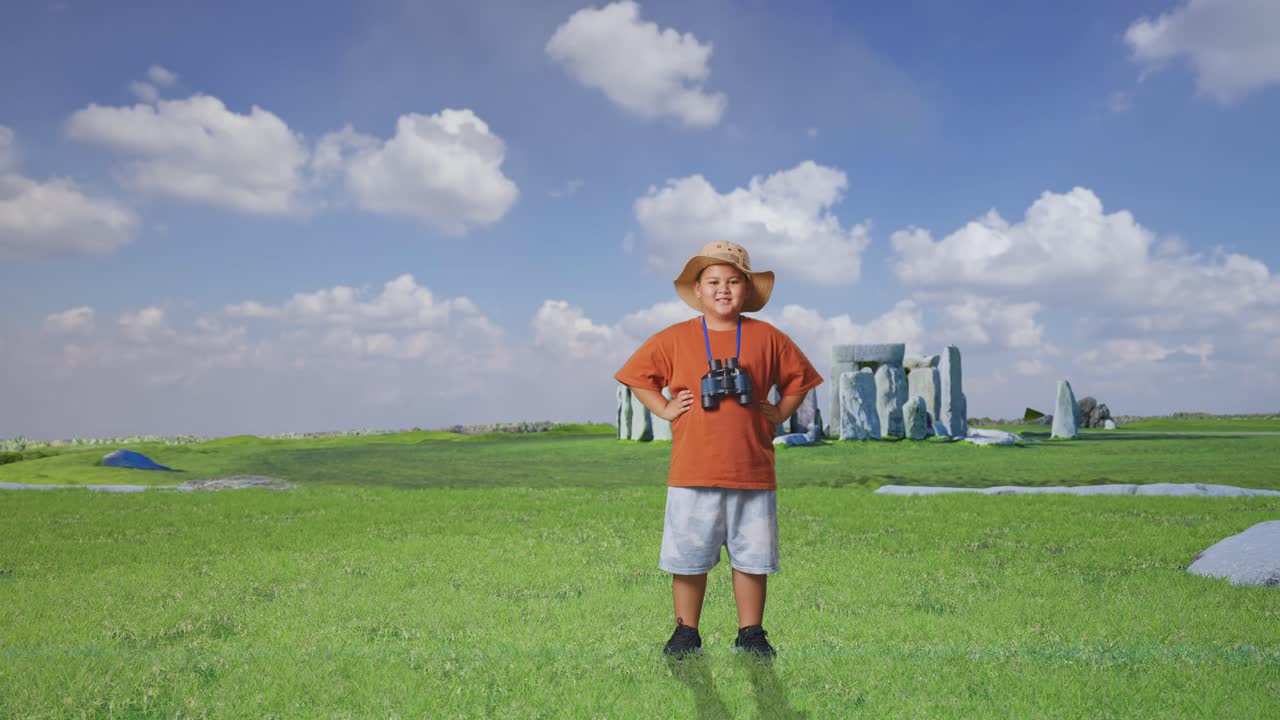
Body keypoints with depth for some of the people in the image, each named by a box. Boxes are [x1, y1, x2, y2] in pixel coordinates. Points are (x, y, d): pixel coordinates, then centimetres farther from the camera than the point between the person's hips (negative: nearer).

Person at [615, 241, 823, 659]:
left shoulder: (768, 338, 5)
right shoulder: (674, 340, 2)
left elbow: (799, 378, 18)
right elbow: (637, 376, 14)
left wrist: (779, 413, 7)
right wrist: (664, 409, 4)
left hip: (753, 473, 1)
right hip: (692, 474, 0)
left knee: (752, 558, 8)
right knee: (688, 559, 5)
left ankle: (751, 633, 22)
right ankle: (686, 632, 20)